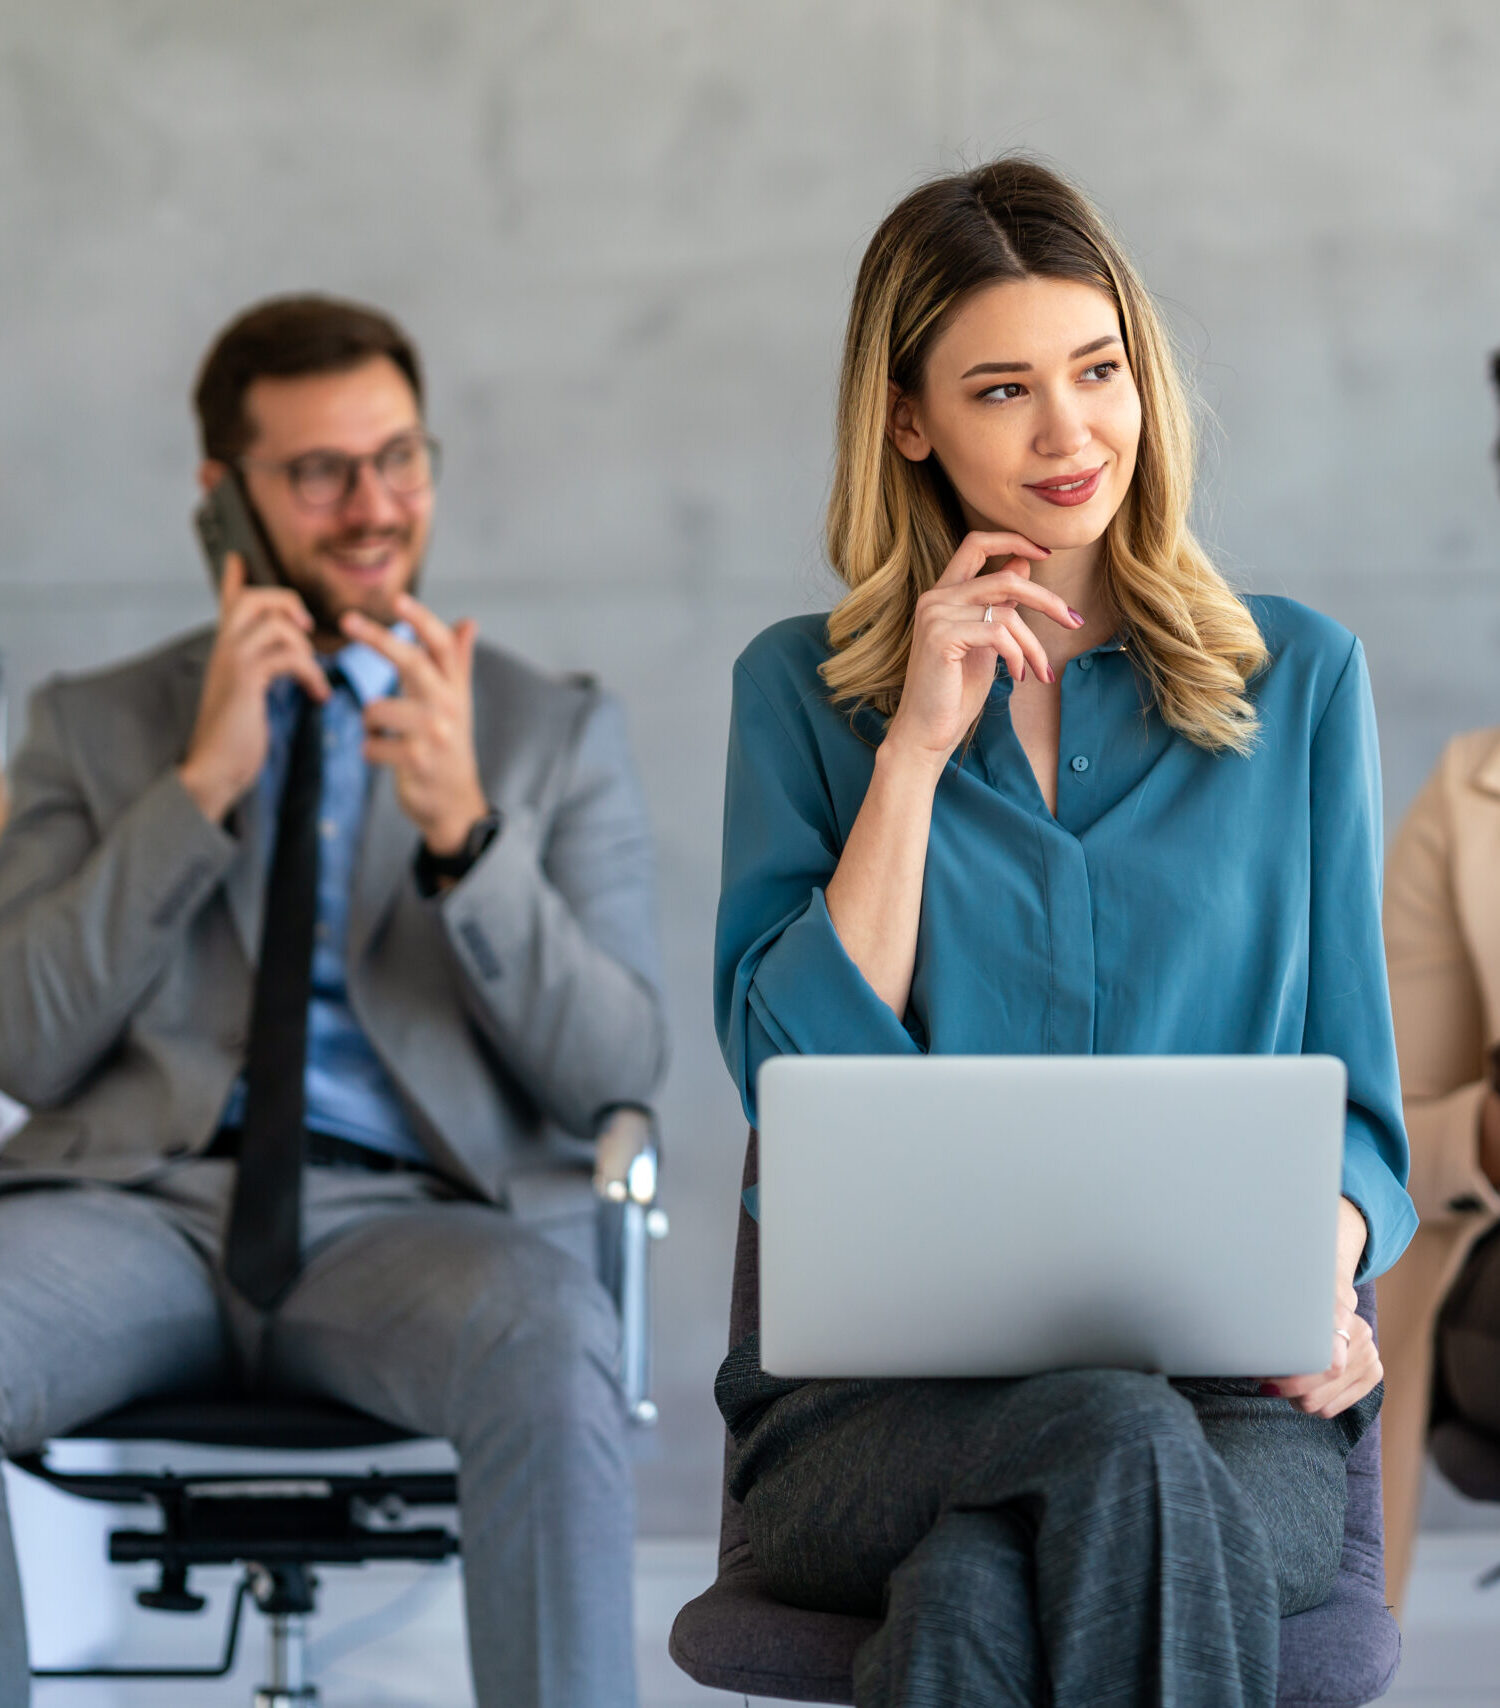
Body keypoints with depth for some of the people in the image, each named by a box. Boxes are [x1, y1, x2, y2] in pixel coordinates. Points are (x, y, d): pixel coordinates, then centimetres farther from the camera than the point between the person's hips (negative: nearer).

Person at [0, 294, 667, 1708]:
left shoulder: (556, 734, 16)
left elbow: (612, 1074, 5)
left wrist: (463, 833, -11)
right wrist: (202, 784, -3)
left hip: (409, 1218, -1)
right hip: (142, 1192, 1)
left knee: (547, 1343, -37)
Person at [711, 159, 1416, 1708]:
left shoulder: (1298, 680, 13)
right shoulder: (801, 691, 11)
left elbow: (1348, 1092, 13)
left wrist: (1319, 1275, -10)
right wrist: (918, 749, -5)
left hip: (1226, 1391, 0)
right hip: (877, 1397, 0)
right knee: (1120, 1445, -36)